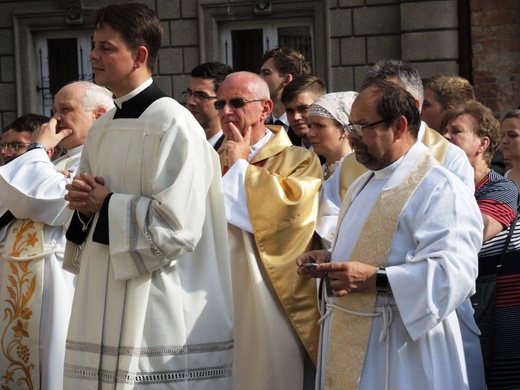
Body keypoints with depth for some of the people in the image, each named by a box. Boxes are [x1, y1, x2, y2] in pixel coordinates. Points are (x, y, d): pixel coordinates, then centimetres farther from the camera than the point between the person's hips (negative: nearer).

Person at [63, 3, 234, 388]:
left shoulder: (173, 125, -13)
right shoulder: (102, 130, 13)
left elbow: (177, 228, -20)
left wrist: (106, 204, -10)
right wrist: (84, 205, -2)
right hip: (104, 305, 8)